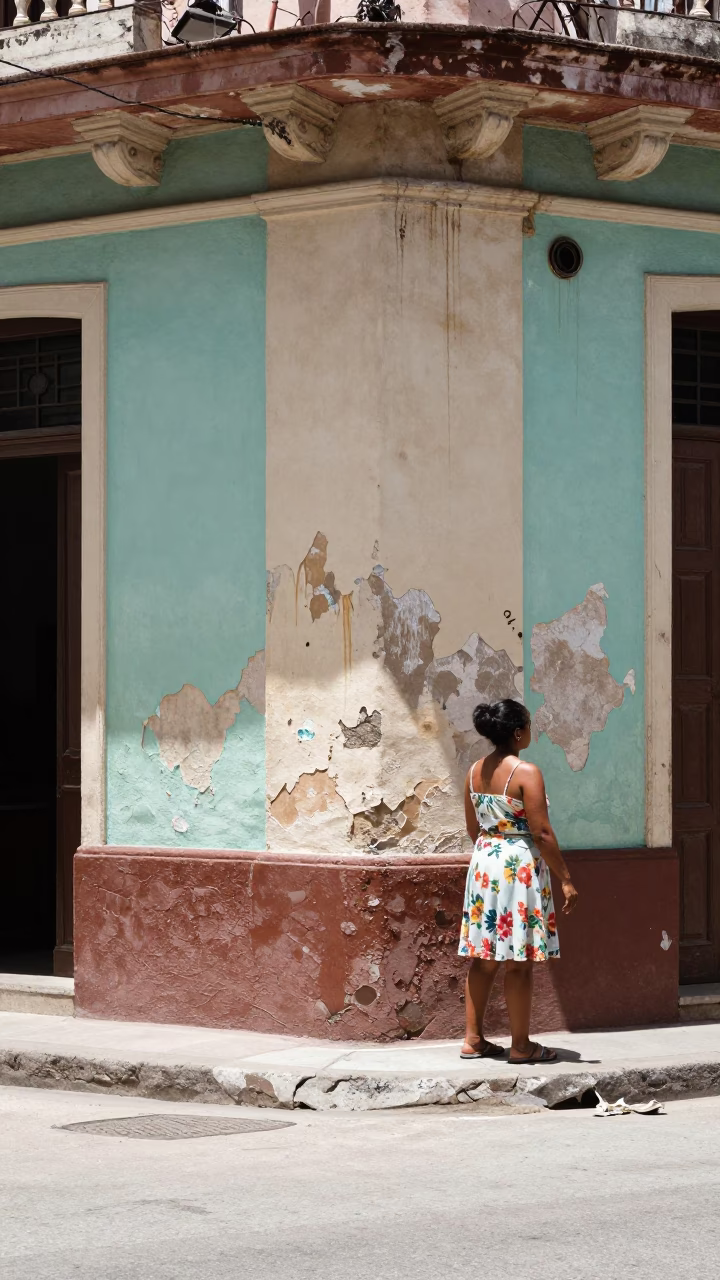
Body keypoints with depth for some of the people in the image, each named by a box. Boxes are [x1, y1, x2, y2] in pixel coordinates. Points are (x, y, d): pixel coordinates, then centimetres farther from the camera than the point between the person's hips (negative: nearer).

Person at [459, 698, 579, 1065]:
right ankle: (521, 1046, 5)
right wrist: (565, 879, -11)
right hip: (519, 867, -7)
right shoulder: (526, 773, -16)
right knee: (519, 961, -1)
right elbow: (542, 833, -17)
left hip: (484, 865, 7)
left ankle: (473, 1039, 16)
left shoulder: (476, 771, 6)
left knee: (484, 958, 13)